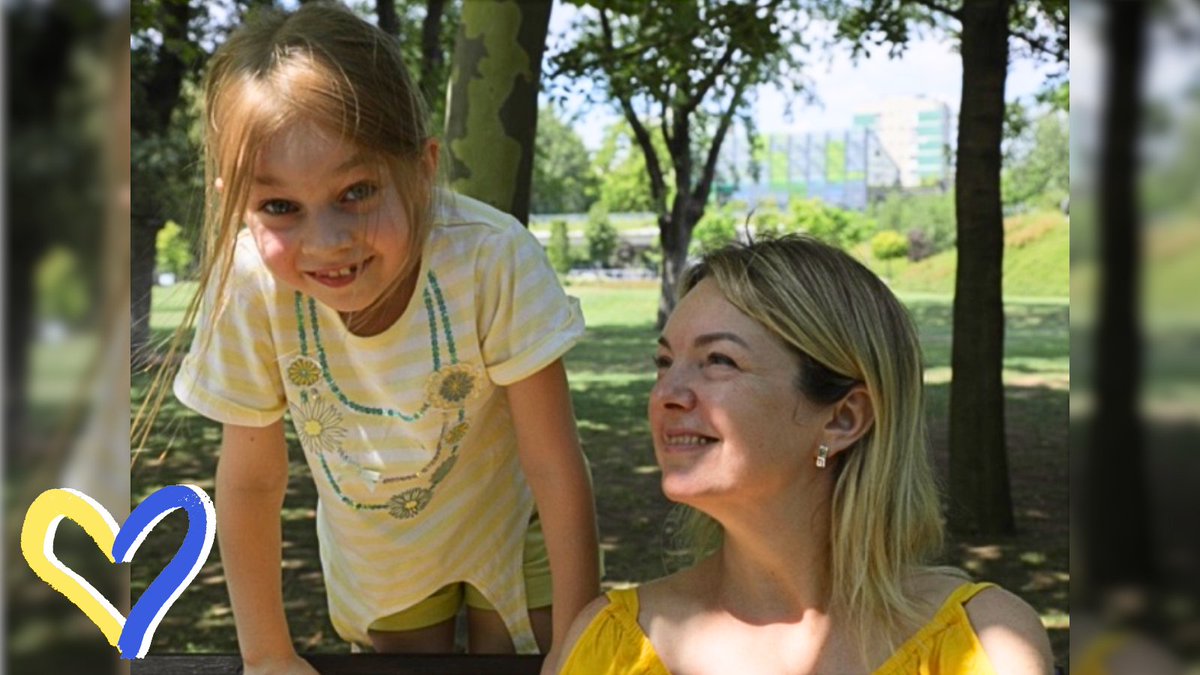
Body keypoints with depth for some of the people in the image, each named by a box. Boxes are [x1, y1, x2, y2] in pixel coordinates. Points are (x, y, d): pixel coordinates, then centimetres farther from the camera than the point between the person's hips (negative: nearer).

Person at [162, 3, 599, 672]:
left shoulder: (495, 258, -36)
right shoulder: (248, 286, -30)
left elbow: (555, 467, -26)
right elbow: (252, 479, -15)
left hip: (510, 525, -1)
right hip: (375, 552, 2)